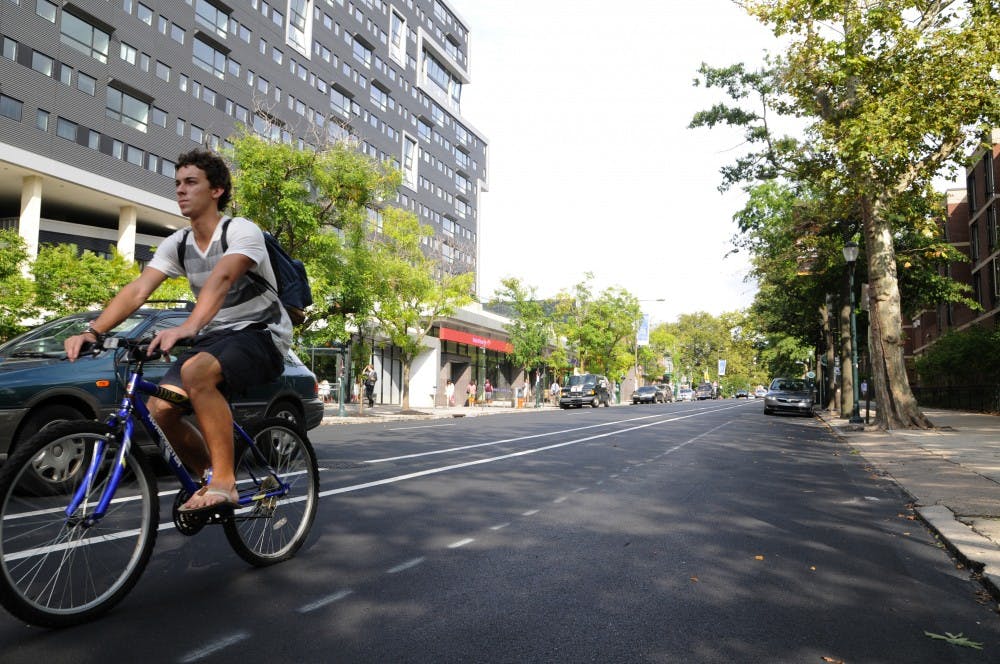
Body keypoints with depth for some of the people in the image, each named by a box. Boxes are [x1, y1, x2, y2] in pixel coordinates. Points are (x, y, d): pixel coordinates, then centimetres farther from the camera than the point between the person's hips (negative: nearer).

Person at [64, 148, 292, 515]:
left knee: (195, 372, -35)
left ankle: (224, 481, -25)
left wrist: (187, 327, -50)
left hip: (259, 333, -7)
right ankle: (208, 477, 12)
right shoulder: (176, 244, 5)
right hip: (212, 336, 7)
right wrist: (93, 331, -22)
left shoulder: (241, 230, -14)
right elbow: (137, 290, -6)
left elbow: (221, 278, -34)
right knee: (159, 408, -11)